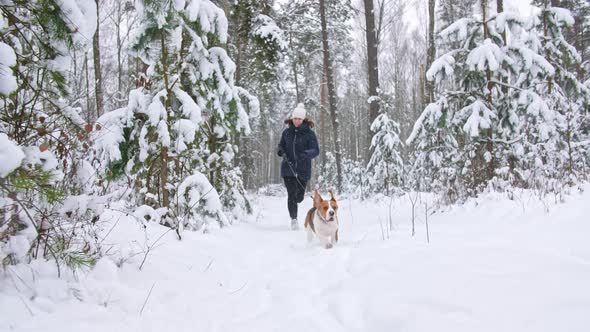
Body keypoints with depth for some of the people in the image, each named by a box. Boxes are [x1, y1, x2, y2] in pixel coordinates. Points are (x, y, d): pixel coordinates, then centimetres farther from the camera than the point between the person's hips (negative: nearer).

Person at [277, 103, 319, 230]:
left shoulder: (309, 133, -4)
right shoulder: (287, 132, 4)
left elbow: (316, 150, -10)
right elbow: (281, 145, 17)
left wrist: (306, 154, -31)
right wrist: (281, 150, -7)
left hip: (303, 169, -1)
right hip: (288, 168, 1)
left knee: (299, 196, 10)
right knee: (291, 194, -10)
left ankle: (292, 204, 45)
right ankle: (293, 219, 1)